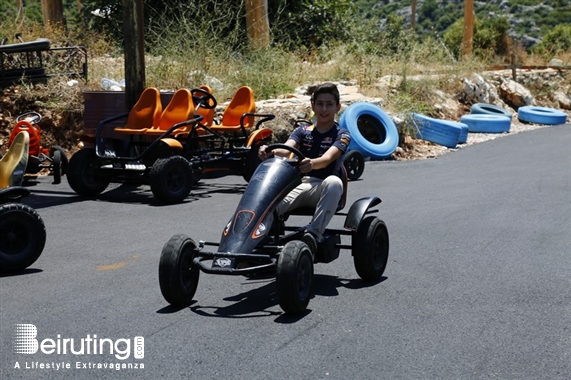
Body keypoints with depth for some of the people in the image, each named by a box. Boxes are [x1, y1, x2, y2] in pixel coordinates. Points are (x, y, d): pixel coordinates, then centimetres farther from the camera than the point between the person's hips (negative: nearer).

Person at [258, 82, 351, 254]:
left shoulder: (342, 135, 5)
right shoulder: (303, 130, 15)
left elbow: (327, 159, -16)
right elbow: (286, 150, -6)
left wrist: (312, 163, -41)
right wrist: (270, 152, -31)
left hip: (323, 190, -2)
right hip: (298, 184, 2)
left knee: (334, 182, -40)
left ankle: (313, 234, -43)